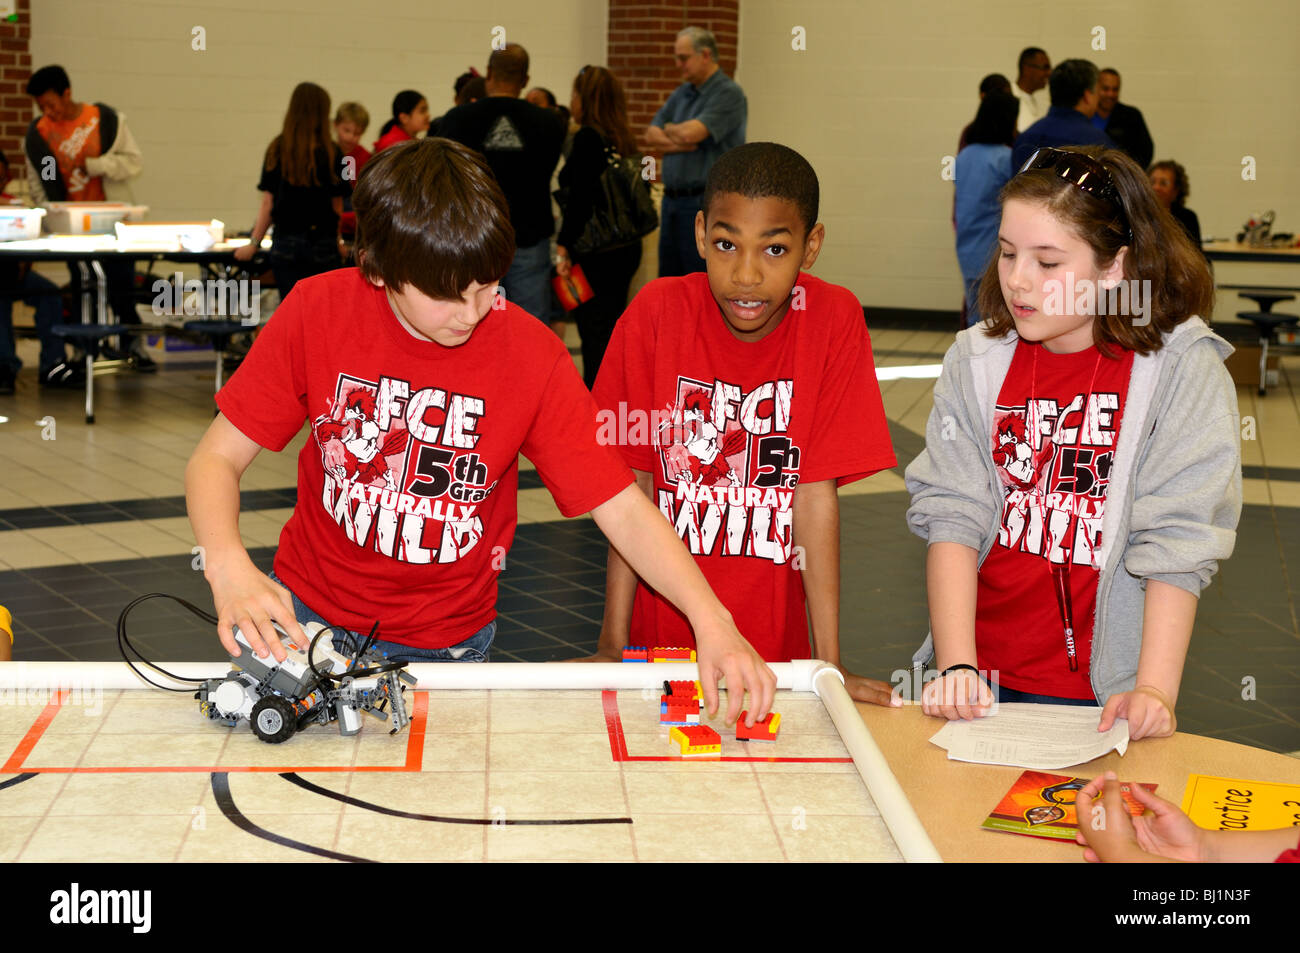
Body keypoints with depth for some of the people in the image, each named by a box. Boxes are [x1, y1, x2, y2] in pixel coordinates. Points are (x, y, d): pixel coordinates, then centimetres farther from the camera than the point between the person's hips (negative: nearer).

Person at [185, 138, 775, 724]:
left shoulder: (531, 355, -15)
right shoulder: (319, 312, -14)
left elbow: (622, 508, -13)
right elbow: (217, 459, -9)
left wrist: (711, 621, -27)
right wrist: (228, 565, -29)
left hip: (444, 642, 1)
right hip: (306, 609, 0)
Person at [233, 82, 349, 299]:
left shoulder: (277, 150, 0)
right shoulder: (331, 153, -2)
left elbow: (268, 203, 1)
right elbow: (337, 205, 4)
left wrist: (254, 243, 10)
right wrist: (337, 240, 22)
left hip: (286, 242, 1)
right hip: (323, 244, -1)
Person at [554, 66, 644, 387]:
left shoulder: (588, 138, -13)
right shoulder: (623, 141, 10)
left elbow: (580, 200, -19)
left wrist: (563, 248, -16)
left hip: (596, 251, -9)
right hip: (626, 248, 9)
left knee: (594, 330, -4)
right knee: (611, 326, 16)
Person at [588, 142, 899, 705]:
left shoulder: (833, 320, -11)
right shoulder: (656, 312, -11)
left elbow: (817, 491, -11)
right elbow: (633, 487, -7)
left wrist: (830, 664, -13)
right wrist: (613, 646, -10)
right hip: (662, 634, 0)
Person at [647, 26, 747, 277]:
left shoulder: (729, 94, -9)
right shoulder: (681, 94, 17)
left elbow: (691, 132, -20)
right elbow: (651, 136, 10)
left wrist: (669, 129, 2)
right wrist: (680, 143, -9)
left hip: (706, 206, -8)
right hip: (672, 201, 8)